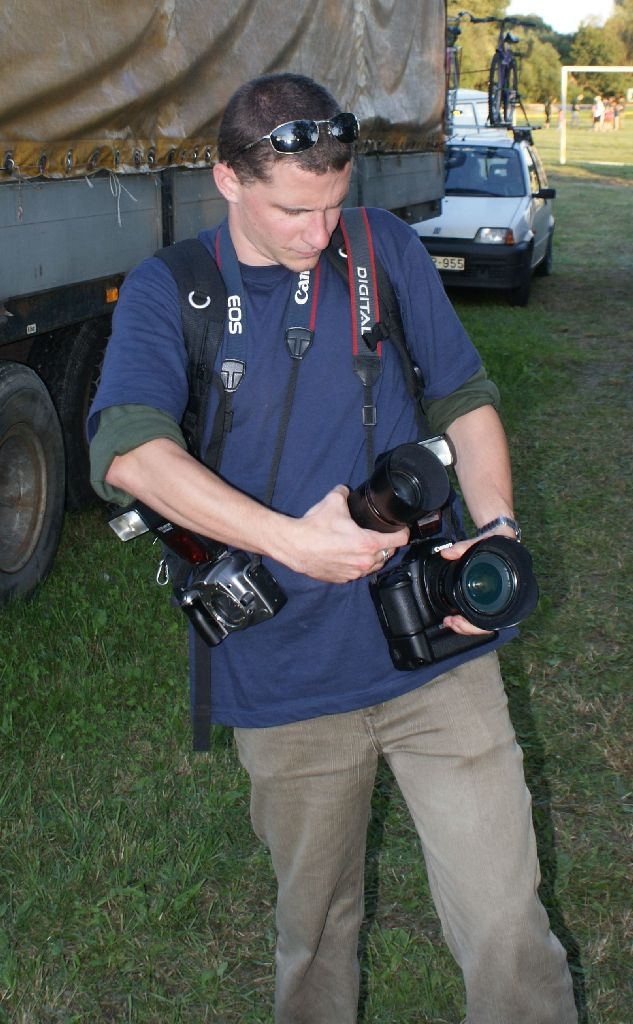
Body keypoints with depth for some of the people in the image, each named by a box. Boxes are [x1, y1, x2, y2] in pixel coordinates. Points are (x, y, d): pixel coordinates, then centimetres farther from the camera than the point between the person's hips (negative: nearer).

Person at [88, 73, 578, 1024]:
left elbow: (465, 398, 11)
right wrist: (292, 540, -31)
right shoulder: (166, 293, -3)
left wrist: (496, 527, -6)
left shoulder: (388, 249, 3)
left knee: (507, 928, 1)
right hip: (287, 683, 0)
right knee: (314, 929, 19)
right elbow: (129, 451, -21)